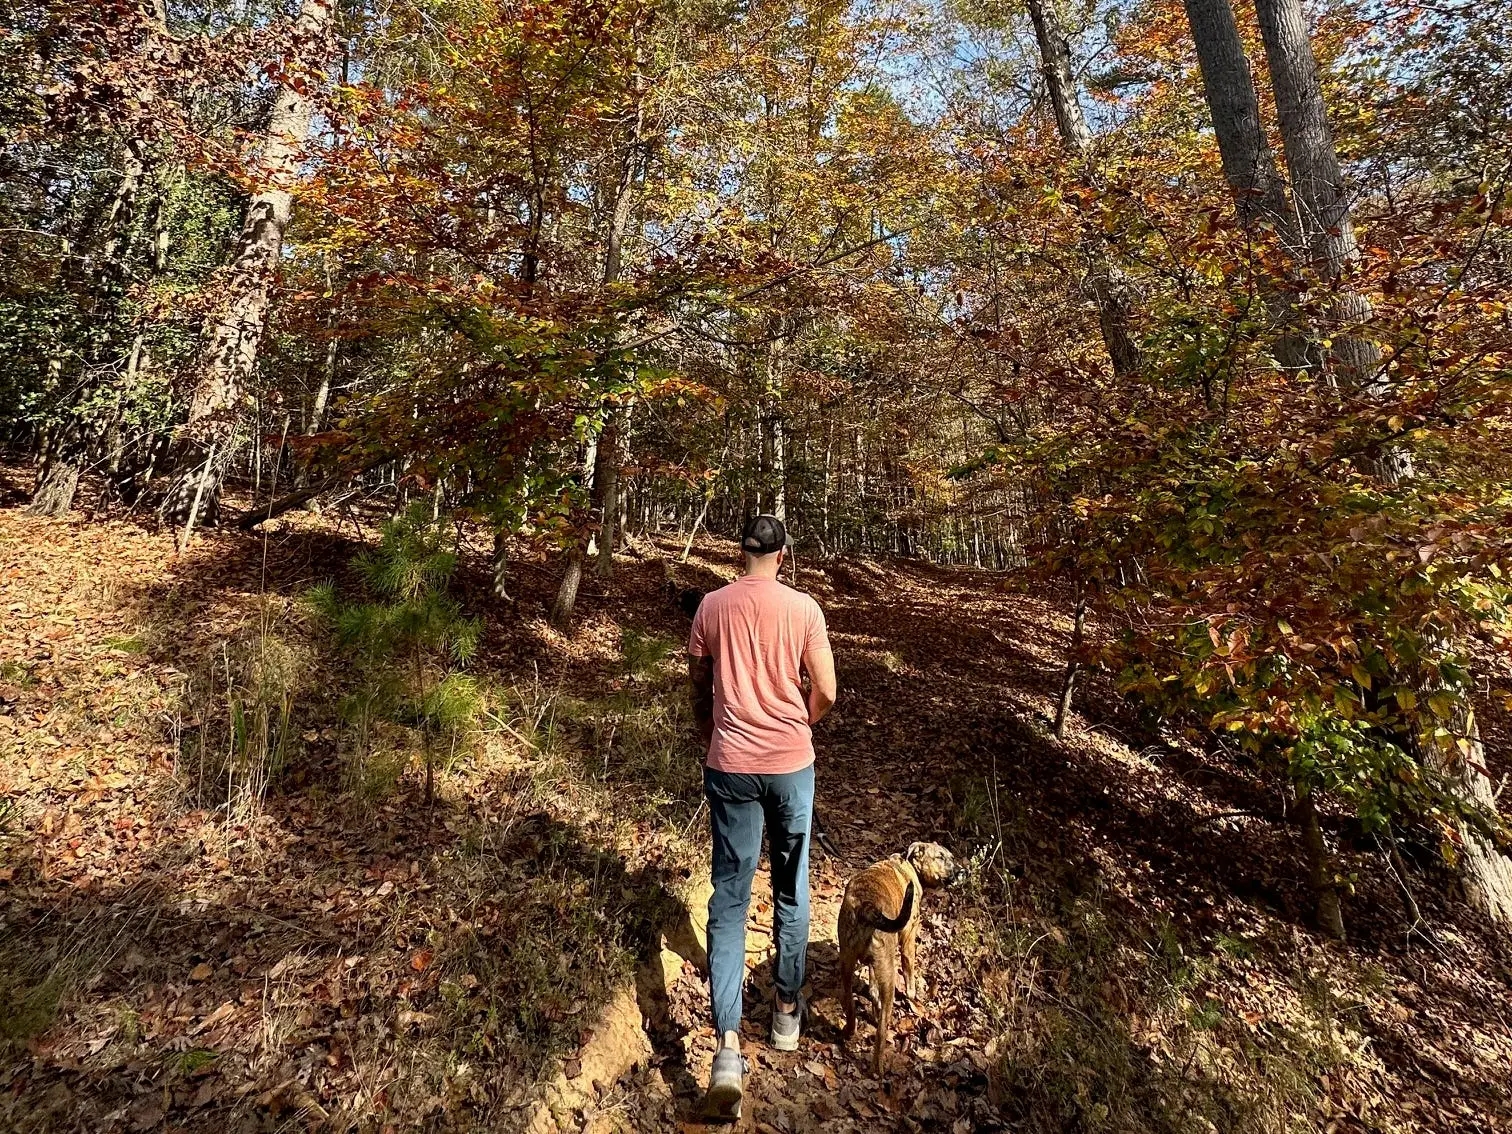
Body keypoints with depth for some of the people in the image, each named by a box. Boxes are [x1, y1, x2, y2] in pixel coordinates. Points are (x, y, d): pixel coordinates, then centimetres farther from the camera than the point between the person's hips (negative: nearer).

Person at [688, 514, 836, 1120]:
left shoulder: (711, 607, -2)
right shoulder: (803, 608, -8)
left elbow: (700, 691, 6)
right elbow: (825, 693, -6)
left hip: (730, 766, 1)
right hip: (791, 763, 0)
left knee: (729, 896, 8)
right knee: (791, 890, 18)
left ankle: (728, 1046, 3)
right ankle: (787, 1010, 35)